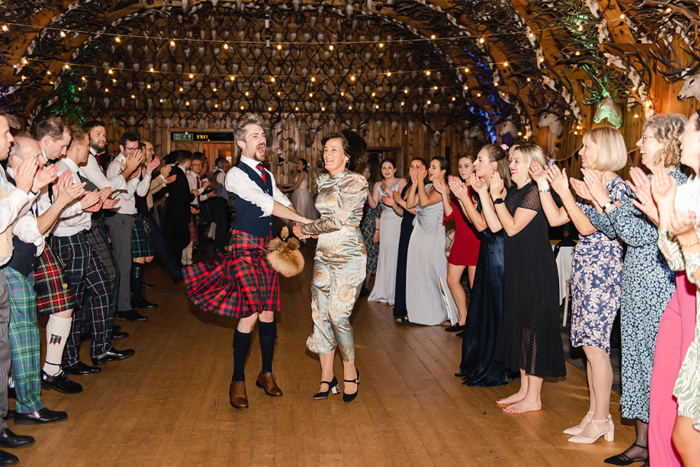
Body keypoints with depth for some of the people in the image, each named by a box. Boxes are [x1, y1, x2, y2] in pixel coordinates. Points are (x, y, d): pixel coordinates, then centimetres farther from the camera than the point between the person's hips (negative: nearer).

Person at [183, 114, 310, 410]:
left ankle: (266, 374, 22)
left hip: (266, 248, 7)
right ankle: (237, 381, 4)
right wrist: (303, 220, -17)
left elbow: (283, 203, 8)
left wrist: (297, 225, -12)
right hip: (244, 248, -7)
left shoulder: (267, 175, 16)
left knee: (268, 311, 8)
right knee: (250, 314, -11)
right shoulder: (236, 175, -10)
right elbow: (267, 204, -19)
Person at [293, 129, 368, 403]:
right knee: (320, 314, 2)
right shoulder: (323, 181, 12)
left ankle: (350, 371, 11)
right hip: (324, 255, 7)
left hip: (348, 257, -7)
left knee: (338, 315, -11)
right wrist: (312, 230, 3)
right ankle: (327, 379, 12)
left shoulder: (357, 182, -10)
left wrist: (304, 229, -5)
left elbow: (338, 220, -15)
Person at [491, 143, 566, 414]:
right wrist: (486, 193, 3)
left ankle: (533, 398, 4)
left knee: (533, 326, -4)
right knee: (519, 324, 13)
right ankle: (524, 389, 24)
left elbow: (512, 228, -19)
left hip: (535, 268, -10)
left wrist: (497, 197, -16)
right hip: (517, 266, 10)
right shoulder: (514, 193, 13)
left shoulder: (534, 193, -14)